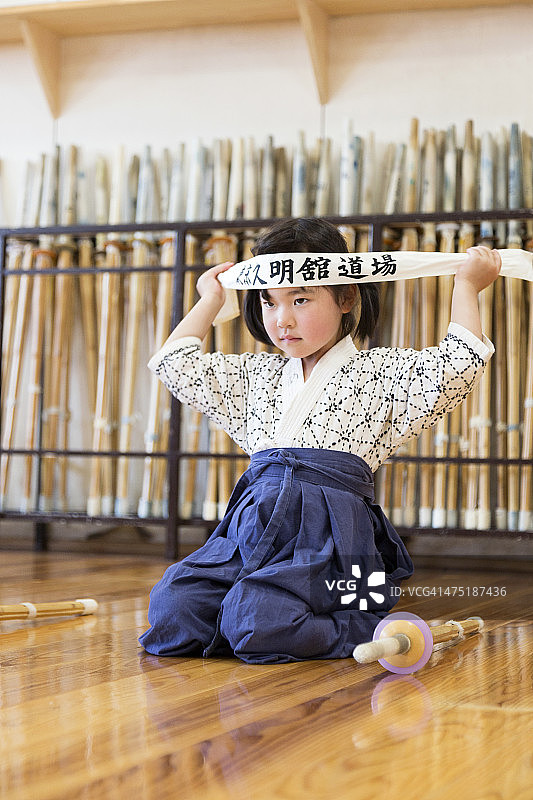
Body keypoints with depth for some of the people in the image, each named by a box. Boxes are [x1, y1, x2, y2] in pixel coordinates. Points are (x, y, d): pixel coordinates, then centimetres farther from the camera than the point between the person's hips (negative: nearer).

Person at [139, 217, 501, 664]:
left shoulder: (380, 374, 6)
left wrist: (467, 286, 4)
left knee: (257, 625, -29)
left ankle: (366, 627, -1)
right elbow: (175, 364, 26)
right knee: (171, 611, -16)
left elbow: (460, 366, -8)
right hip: (254, 522, 6)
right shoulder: (258, 376, 21)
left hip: (328, 530, -5)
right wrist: (210, 301, 33)